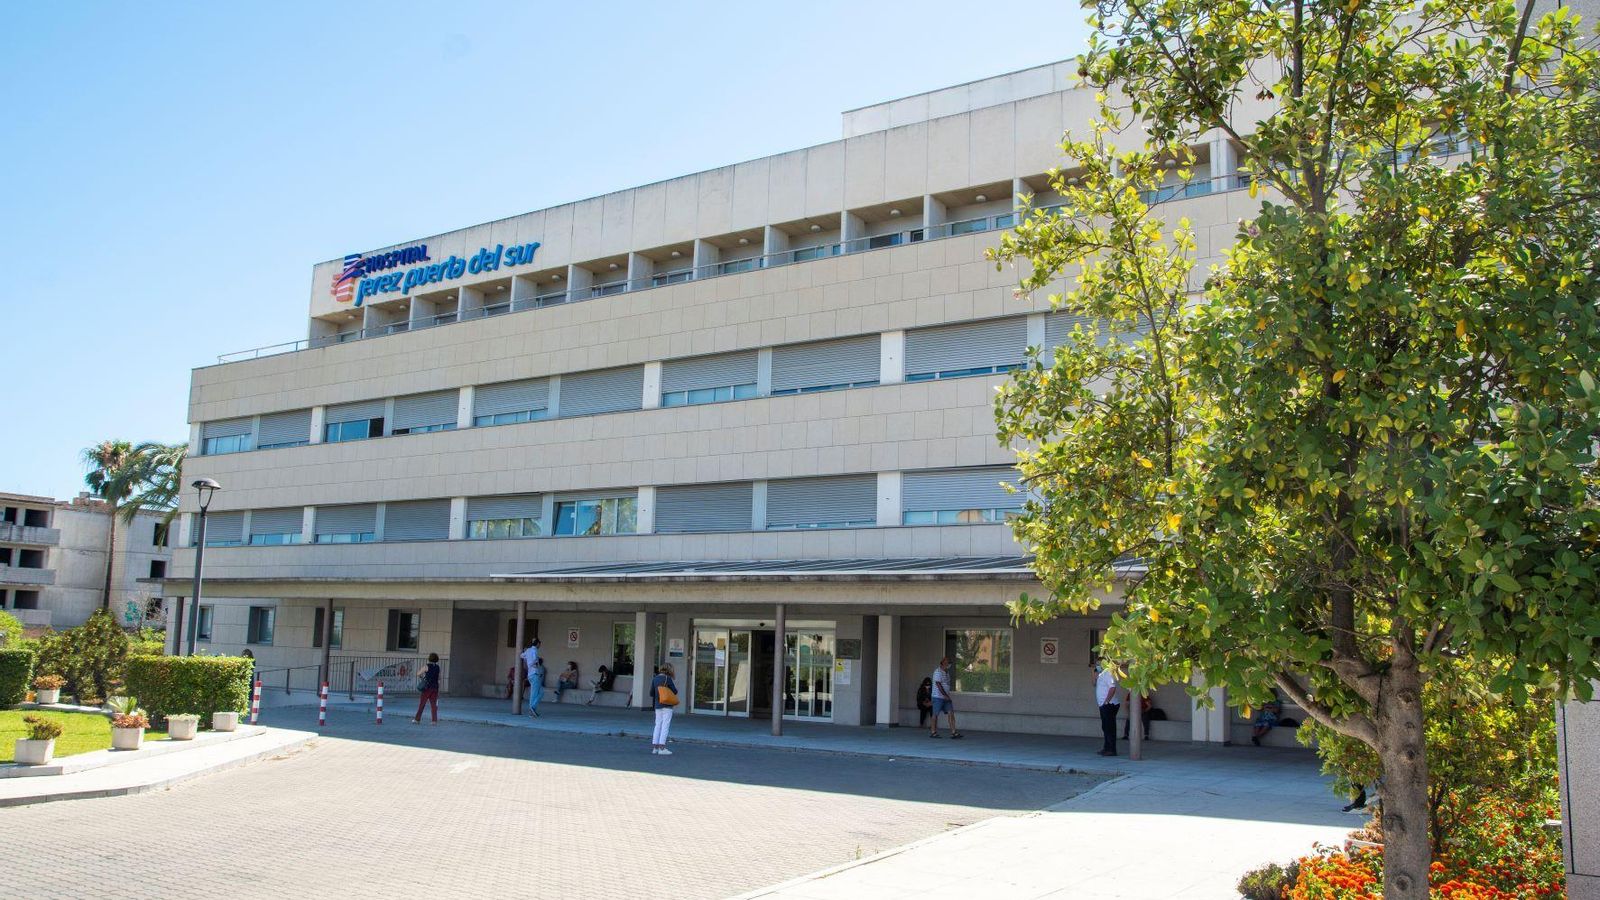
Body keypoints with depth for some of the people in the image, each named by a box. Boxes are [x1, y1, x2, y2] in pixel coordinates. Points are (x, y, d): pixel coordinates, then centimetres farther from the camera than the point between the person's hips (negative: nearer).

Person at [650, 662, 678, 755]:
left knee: (658, 725, 12)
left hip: (658, 706, 6)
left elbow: (651, 693, 9)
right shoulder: (668, 678, -11)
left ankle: (655, 747, 12)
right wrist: (676, 685, 11)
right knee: (665, 726, -3)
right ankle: (662, 747, -7)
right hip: (667, 706, -6)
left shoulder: (655, 679, 5)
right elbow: (675, 691, -8)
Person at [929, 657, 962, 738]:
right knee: (935, 714, 0)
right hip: (938, 697, -8)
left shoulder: (947, 672, 16)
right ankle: (933, 732, 8)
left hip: (946, 697, 8)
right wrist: (946, 696, -18)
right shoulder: (938, 672, -12)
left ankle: (953, 732, -5)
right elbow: (938, 685, -17)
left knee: (951, 713, -2)